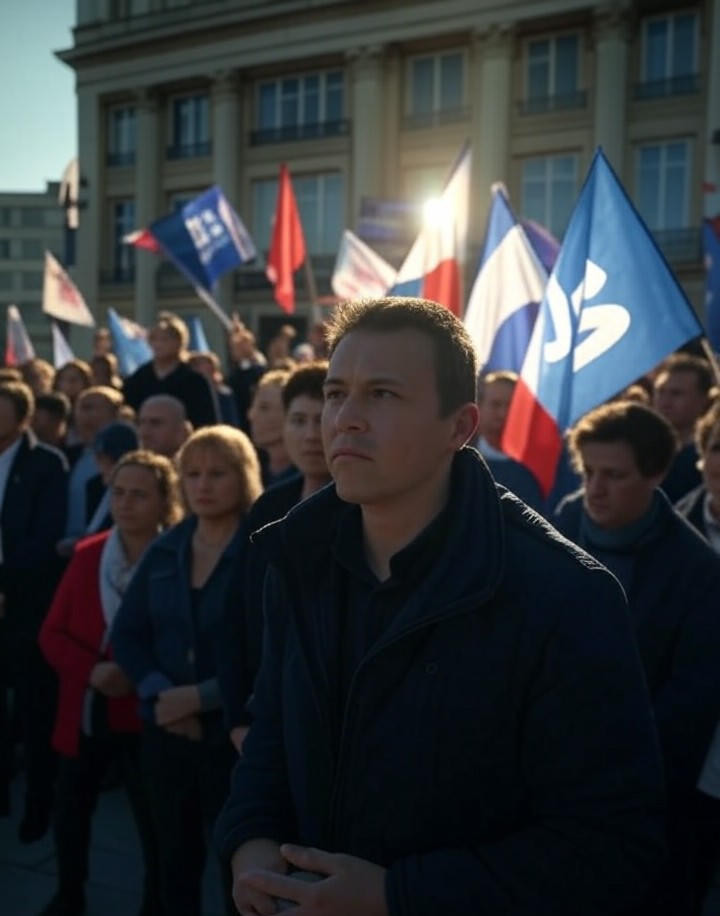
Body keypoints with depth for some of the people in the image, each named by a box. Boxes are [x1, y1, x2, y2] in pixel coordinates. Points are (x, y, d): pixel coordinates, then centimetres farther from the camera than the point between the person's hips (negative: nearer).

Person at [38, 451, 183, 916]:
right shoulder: (87, 555, 1)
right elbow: (52, 633, 2)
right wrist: (91, 670, -15)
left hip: (144, 717, -5)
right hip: (83, 712, 5)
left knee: (155, 822, 6)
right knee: (69, 815, 20)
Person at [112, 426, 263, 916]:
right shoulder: (164, 550, 6)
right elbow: (126, 634, 6)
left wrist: (202, 696, -18)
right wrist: (158, 693, -10)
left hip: (234, 733, -5)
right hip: (167, 730, 5)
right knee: (176, 857, 18)